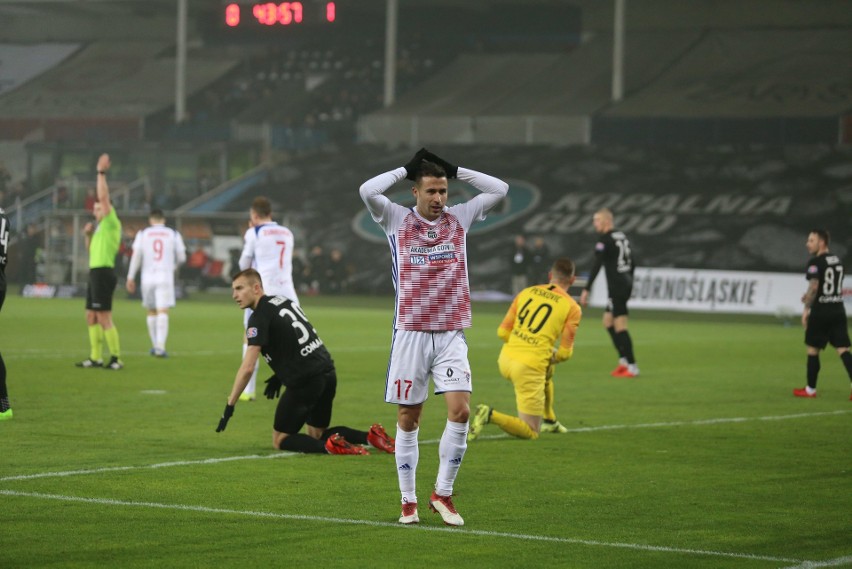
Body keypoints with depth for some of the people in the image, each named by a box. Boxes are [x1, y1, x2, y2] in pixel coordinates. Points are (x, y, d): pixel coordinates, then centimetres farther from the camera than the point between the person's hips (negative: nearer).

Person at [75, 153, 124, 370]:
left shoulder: (111, 224, -8)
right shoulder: (101, 228, 19)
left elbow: (104, 197, -17)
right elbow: (92, 250, 28)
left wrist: (101, 174, -13)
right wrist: (89, 234, 12)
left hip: (103, 273, -10)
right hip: (95, 272, 10)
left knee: (104, 318, -11)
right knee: (91, 317, 11)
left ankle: (116, 358, -9)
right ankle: (96, 357, 15)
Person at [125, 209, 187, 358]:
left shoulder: (142, 234, 6)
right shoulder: (174, 234, 6)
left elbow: (136, 255, 0)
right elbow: (182, 257, 8)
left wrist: (131, 277, 6)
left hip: (147, 277, 1)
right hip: (166, 277, -1)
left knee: (151, 312, 15)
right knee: (163, 312, -8)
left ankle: (155, 345, 23)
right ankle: (160, 346, -21)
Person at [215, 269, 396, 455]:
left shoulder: (259, 317, -11)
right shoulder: (284, 300, 14)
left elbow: (247, 368, -17)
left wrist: (230, 406, -10)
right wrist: (280, 376, 25)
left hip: (305, 381, -8)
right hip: (328, 372, 8)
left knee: (280, 440, 6)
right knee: (317, 434, 24)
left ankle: (329, 446, -17)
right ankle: (370, 436, 5)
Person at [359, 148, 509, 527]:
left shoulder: (459, 218, 8)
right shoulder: (397, 220, 2)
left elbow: (499, 189, 6)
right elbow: (367, 190, -13)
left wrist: (454, 170, 3)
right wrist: (406, 169, -4)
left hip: (451, 335, 2)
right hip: (410, 335, -2)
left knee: (460, 410, -12)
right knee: (408, 420, 2)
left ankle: (443, 494, 1)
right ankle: (408, 501, 12)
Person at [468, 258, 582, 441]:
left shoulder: (526, 292, 10)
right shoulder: (572, 308, -2)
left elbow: (502, 332, 11)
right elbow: (565, 353, -5)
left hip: (505, 359, 6)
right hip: (530, 368, -6)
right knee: (531, 433, 1)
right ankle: (491, 415, -20)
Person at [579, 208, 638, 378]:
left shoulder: (605, 240, -12)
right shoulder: (622, 237, 14)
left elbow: (597, 266, -19)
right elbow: (632, 263, 19)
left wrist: (586, 290, -20)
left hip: (616, 287, -9)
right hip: (626, 284, 9)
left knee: (620, 326, -6)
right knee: (608, 321, 17)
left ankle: (632, 367, -5)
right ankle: (624, 361, 14)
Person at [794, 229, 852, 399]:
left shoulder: (816, 262, -11)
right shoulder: (837, 260, 14)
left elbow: (814, 286, -22)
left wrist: (806, 309, -15)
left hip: (821, 312, -6)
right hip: (838, 310, 6)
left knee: (813, 349, 7)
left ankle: (811, 389, 15)